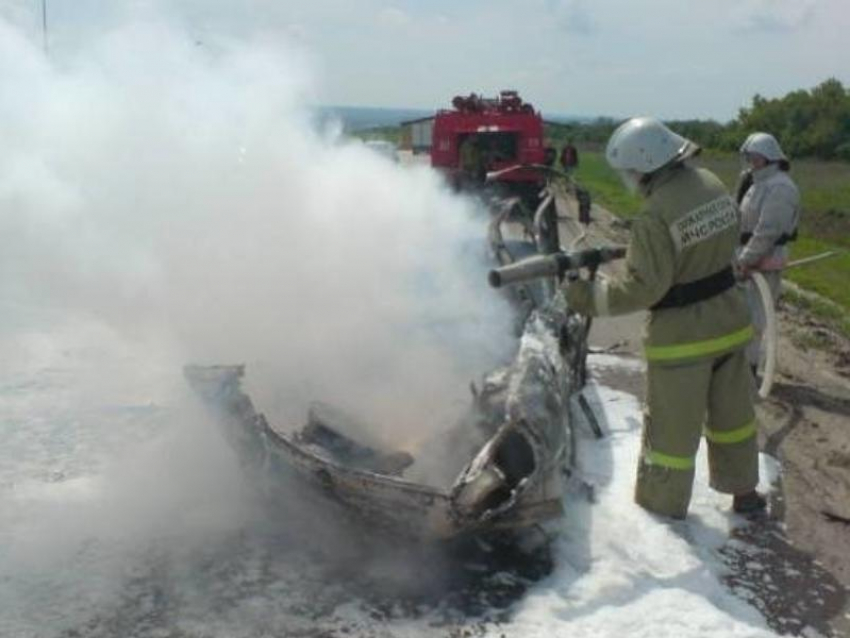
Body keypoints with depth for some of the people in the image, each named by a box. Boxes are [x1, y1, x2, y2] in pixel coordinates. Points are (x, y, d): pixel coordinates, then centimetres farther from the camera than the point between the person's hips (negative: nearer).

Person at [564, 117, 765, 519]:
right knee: (731, 412, 22)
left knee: (672, 428, 9)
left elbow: (645, 287, -25)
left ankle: (663, 508, 24)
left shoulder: (655, 218, -26)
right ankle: (743, 490, 37)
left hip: (682, 335, -7)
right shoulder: (712, 186, -2)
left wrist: (591, 297, -16)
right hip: (728, 319, 7)